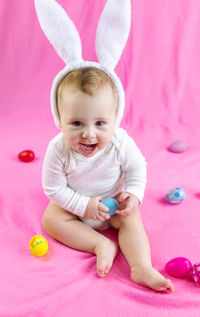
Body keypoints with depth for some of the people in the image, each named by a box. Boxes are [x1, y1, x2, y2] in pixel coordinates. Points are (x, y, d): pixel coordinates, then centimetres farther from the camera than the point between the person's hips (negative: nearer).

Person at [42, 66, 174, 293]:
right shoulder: (58, 149, -31)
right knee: (50, 219, -20)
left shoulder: (121, 143, -28)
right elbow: (54, 189, -21)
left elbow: (137, 168, -9)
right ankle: (102, 245, -23)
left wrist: (133, 194, -24)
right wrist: (84, 205, -27)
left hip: (113, 202, 0)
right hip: (75, 205, 1)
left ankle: (142, 268, -25)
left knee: (131, 219, -21)